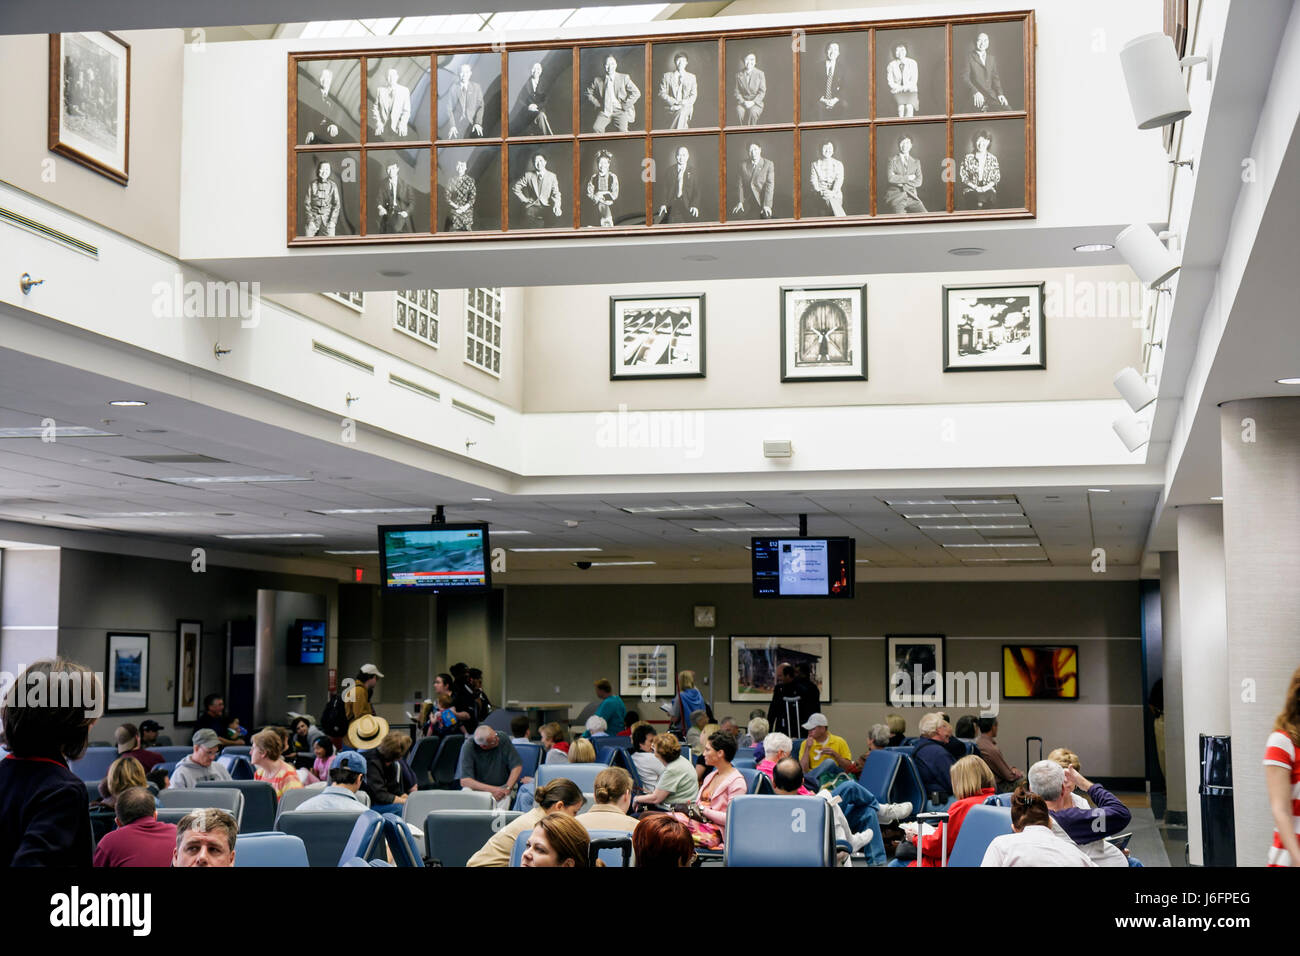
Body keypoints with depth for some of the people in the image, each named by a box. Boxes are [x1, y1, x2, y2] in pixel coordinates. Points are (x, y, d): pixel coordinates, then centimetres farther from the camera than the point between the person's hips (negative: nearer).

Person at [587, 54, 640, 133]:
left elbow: (636, 93, 2)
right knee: (596, 128, -22)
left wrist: (625, 105, -5)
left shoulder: (624, 78, 4)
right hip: (604, 111, 2)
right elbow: (589, 93, 20)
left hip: (620, 111, -2)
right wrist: (597, 103, 5)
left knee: (622, 130, -23)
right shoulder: (597, 80, 7)